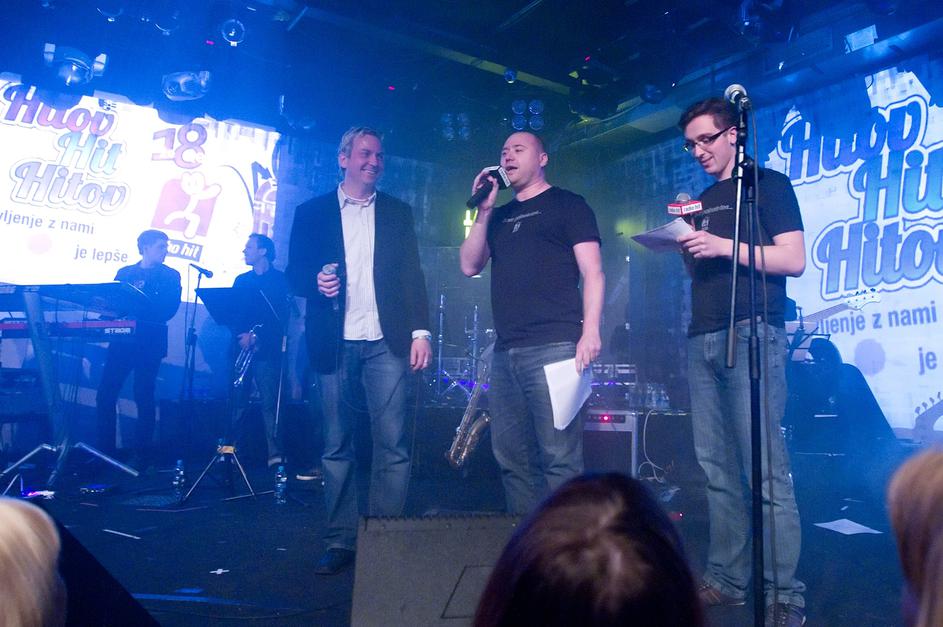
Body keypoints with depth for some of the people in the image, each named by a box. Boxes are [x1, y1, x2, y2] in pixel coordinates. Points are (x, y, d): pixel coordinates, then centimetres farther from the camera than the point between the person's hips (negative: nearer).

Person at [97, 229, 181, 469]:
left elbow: (169, 309, -8)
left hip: (149, 343, -3)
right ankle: (105, 450, 12)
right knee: (105, 395, 0)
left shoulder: (171, 276, 6)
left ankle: (142, 454, 8)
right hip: (122, 341, 3)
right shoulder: (124, 273, 17)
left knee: (144, 398, -2)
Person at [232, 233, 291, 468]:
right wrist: (241, 335, -7)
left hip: (266, 349, -4)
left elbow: (282, 316, -5)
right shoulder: (241, 280, 19)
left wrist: (255, 334, -15)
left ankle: (275, 453, -8)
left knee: (269, 401, -9)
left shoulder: (280, 279, 4)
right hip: (241, 347, 4)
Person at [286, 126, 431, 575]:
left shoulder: (398, 212, 13)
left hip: (386, 341, 0)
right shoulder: (312, 213, 11)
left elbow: (412, 275, 8)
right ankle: (340, 542, 14)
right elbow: (294, 274, 10)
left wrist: (420, 330, -2)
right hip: (335, 343, 0)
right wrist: (316, 282, -13)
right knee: (337, 446, 4)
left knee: (392, 444, -4)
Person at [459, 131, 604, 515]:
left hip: (553, 348, -6)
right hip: (505, 353, 6)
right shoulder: (500, 216, 24)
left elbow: (592, 272, -1)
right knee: (511, 458, 8)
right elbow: (469, 266, 13)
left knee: (559, 458, -10)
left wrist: (590, 331, -14)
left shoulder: (567, 205, 7)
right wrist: (483, 210, 6)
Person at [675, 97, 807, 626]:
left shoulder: (768, 185, 5)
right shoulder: (703, 200, 23)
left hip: (751, 333, -6)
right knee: (717, 467, 4)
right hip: (703, 339, 6)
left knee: (766, 467, -9)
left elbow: (794, 260, -6)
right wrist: (685, 244, 5)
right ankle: (726, 580, 11)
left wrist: (724, 246, -13)